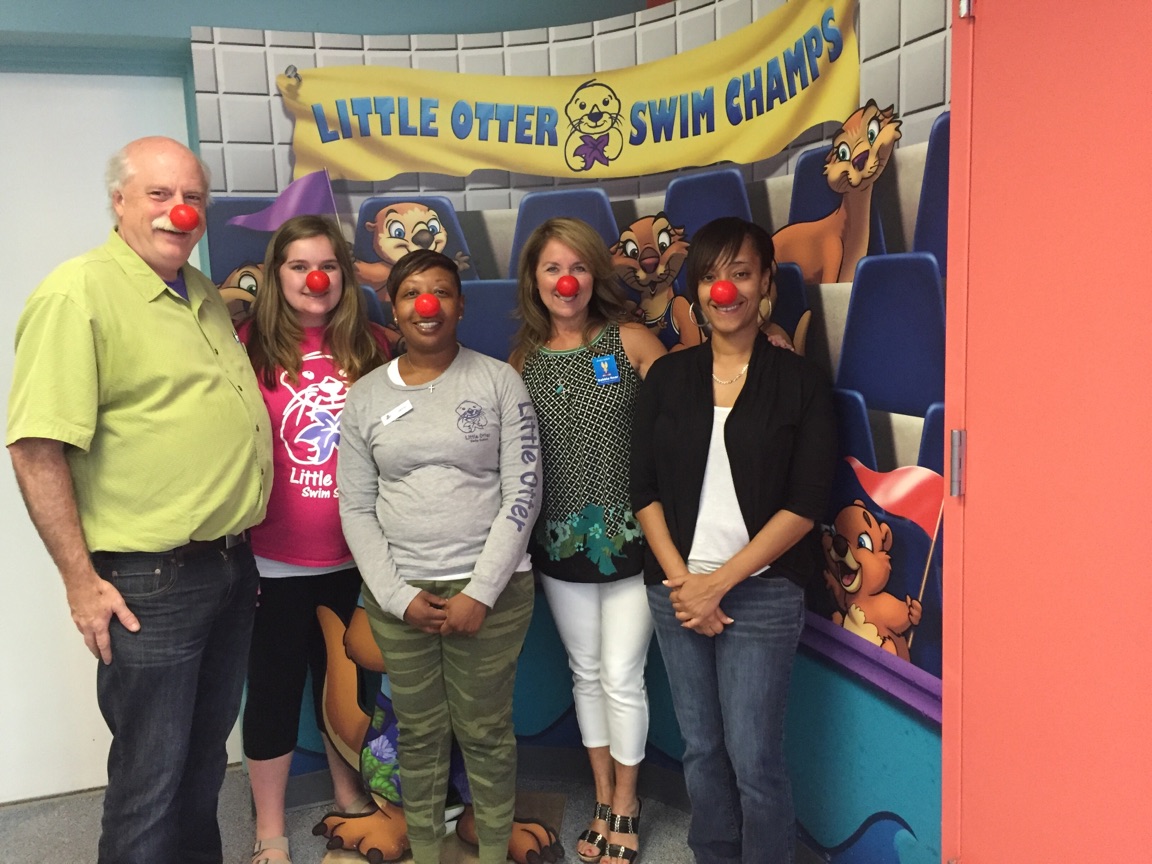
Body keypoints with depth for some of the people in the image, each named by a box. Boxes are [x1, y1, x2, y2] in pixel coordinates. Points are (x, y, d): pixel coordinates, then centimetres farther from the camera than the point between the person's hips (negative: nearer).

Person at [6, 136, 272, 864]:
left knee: (206, 755, 22)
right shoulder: (79, 293, -13)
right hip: (149, 582, -7)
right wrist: (82, 581, -17)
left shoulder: (207, 295, 11)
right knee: (151, 775, 8)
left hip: (234, 566, 8)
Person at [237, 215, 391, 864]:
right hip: (276, 558, -3)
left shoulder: (373, 346, 2)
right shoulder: (250, 346, -7)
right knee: (275, 686, 11)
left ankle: (351, 799, 42)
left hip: (355, 554, 3)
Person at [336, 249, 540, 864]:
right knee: (419, 734, 12)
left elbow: (522, 494, -6)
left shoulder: (498, 381, -2)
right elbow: (356, 510, 4)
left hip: (490, 590, -2)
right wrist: (399, 596, -6)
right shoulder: (363, 397, 5)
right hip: (397, 594, 2)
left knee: (486, 732, 8)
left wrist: (480, 593, -10)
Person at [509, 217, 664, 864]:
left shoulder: (629, 340, -6)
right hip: (561, 543, 4)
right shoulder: (524, 358, 4)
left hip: (629, 537, -3)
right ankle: (604, 800, 34)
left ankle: (626, 803, 27)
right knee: (586, 673, 15)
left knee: (621, 677, 3)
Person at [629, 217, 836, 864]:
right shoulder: (668, 377, 6)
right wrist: (680, 579, -7)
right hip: (677, 588, 3)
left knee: (754, 759, 1)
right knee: (701, 749, 14)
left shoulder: (801, 381, -3)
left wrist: (718, 582, -12)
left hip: (761, 592, -3)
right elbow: (645, 489, 4)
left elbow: (805, 503, -8)